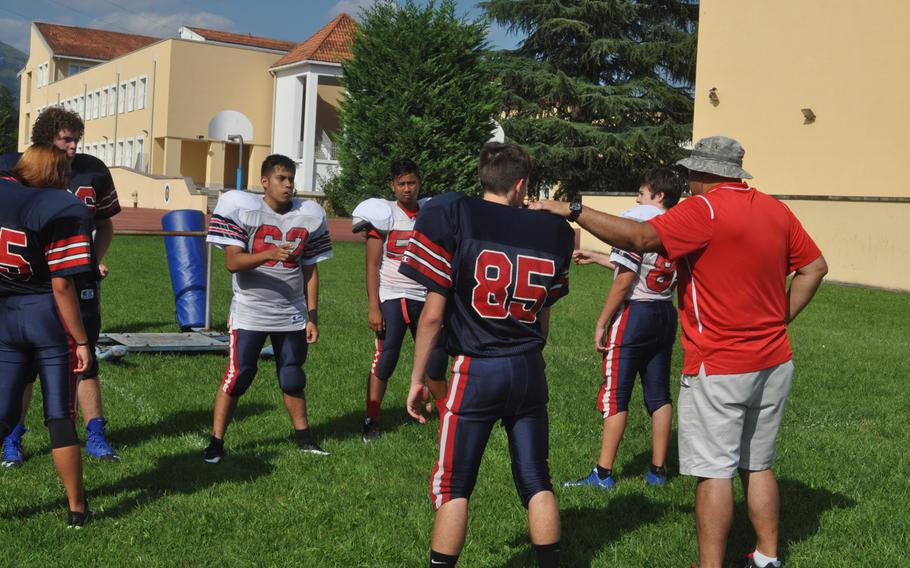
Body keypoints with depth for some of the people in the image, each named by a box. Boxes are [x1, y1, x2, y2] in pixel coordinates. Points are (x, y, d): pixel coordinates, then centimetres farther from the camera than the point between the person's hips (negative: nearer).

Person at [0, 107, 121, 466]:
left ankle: (95, 436, 17)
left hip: (79, 283, 2)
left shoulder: (93, 170, 2)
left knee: (85, 359, 8)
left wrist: (97, 259, -1)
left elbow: (105, 224, 13)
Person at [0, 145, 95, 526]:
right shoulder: (66, 210, -14)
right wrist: (81, 341, -10)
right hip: (47, 315, -4)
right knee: (60, 416, 5)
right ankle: (76, 508, 14)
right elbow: (62, 285, -16)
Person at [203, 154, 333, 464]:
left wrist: (312, 317, 6)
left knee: (292, 377, 14)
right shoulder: (242, 208, -9)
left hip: (292, 313, 4)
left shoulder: (307, 216, 4)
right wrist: (268, 254, -32)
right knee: (238, 375, -5)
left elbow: (310, 270, 8)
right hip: (250, 312, -4)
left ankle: (303, 436, 28)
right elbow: (232, 262, -16)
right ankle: (216, 441, 5)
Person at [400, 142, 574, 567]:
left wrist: (418, 379, 0)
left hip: (475, 370, -3)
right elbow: (543, 319, 13)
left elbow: (432, 315, -10)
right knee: (537, 482, 14)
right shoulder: (550, 231, 5)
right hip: (530, 372, 4)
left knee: (453, 486, 7)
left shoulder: (453, 216, -8)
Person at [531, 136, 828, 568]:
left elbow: (641, 238, -26)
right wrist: (780, 318, 13)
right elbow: (815, 267, 13)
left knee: (714, 471, -1)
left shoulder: (705, 209, -15)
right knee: (757, 465, 18)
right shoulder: (776, 210, 8)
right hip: (774, 362, 8)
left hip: (719, 367, -7)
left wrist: (572, 210, -23)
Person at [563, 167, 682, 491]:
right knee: (659, 395, 11)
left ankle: (603, 474, 2)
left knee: (615, 396, -1)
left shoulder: (636, 219, -13)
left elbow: (625, 279, -18)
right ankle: (657, 470, 16)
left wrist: (601, 323, -11)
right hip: (666, 314, 7)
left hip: (634, 313, -7)